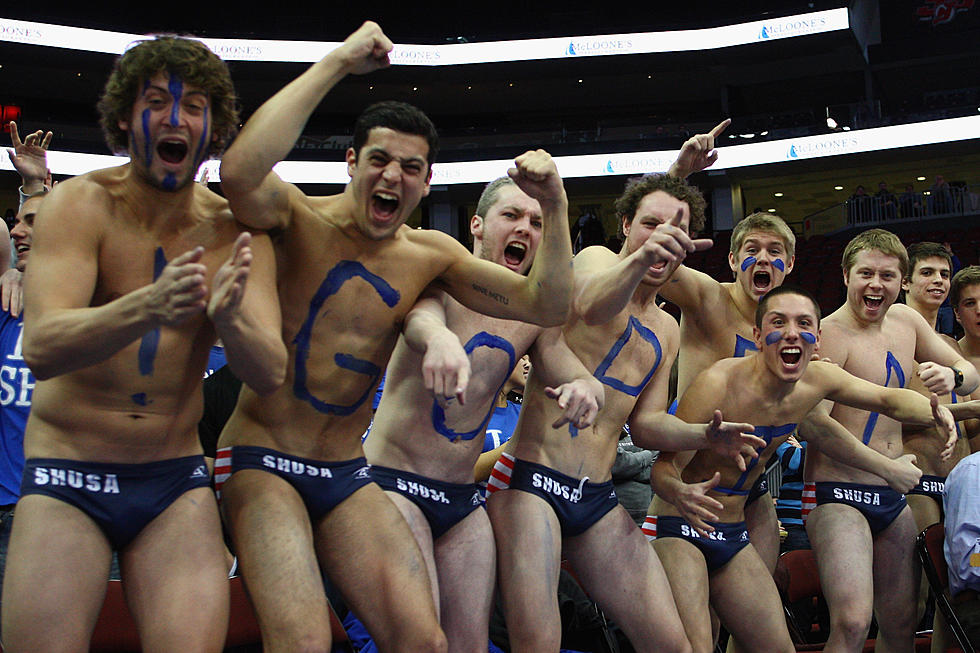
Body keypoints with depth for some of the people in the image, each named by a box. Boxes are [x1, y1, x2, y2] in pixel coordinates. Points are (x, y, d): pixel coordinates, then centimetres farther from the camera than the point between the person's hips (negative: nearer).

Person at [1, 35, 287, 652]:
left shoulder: (236, 232, -1)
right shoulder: (82, 203, -8)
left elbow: (271, 374, -10)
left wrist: (228, 317, -32)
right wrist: (147, 308, -39)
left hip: (175, 482, 2)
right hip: (69, 474, -2)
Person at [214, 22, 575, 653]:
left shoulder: (430, 255, 5)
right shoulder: (300, 219, -11)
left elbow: (545, 306, 3)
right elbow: (240, 172, -35)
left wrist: (555, 209, -12)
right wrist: (335, 64, -31)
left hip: (348, 475, 5)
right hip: (261, 459, -5)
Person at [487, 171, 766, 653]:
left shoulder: (666, 330, 19)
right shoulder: (597, 259, -2)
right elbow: (592, 304, -28)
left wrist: (704, 435, 0)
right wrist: (638, 260, -49)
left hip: (597, 501, 7)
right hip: (531, 479, -7)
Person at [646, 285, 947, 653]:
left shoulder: (818, 380, -3)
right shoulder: (719, 384, -23)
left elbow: (889, 400, 12)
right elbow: (665, 466, -22)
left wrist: (936, 413, -10)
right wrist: (680, 494, -46)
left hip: (735, 537, 7)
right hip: (679, 529, -7)